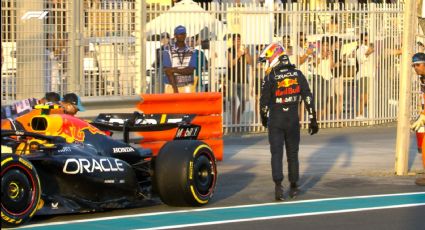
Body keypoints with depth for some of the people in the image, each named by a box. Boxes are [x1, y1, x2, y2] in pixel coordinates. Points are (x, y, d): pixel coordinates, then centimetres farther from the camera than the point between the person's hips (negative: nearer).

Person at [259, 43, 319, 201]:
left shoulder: (270, 78, -11)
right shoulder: (298, 75, 0)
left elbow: (264, 101, -7)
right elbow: (308, 98, -1)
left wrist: (264, 118, 11)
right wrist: (313, 120, 3)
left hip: (276, 122, -3)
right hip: (293, 121, 3)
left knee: (276, 154, -1)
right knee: (292, 154, 13)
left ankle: (278, 186, -16)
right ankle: (293, 187, 20)